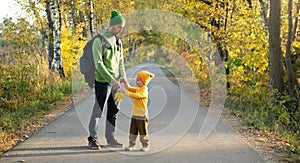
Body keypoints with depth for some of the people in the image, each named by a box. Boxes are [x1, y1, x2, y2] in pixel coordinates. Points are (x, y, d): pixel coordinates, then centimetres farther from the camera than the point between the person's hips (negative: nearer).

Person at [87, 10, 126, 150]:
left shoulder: (118, 41, 12)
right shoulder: (99, 41, -10)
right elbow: (99, 64, -15)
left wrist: (123, 77, 3)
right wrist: (111, 80, -19)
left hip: (115, 82, 7)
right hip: (103, 81, -7)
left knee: (113, 111, 10)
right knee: (98, 111, -2)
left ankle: (110, 138, 20)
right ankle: (93, 138, 8)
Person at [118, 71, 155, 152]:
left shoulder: (144, 90, -15)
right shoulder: (137, 89, 13)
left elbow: (136, 95, -26)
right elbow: (129, 88, 17)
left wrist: (126, 93, -27)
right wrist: (125, 82, 1)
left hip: (142, 115, -8)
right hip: (134, 114, 8)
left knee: (143, 131, 0)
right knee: (133, 131, 11)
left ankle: (145, 146, 9)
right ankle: (131, 145, 18)